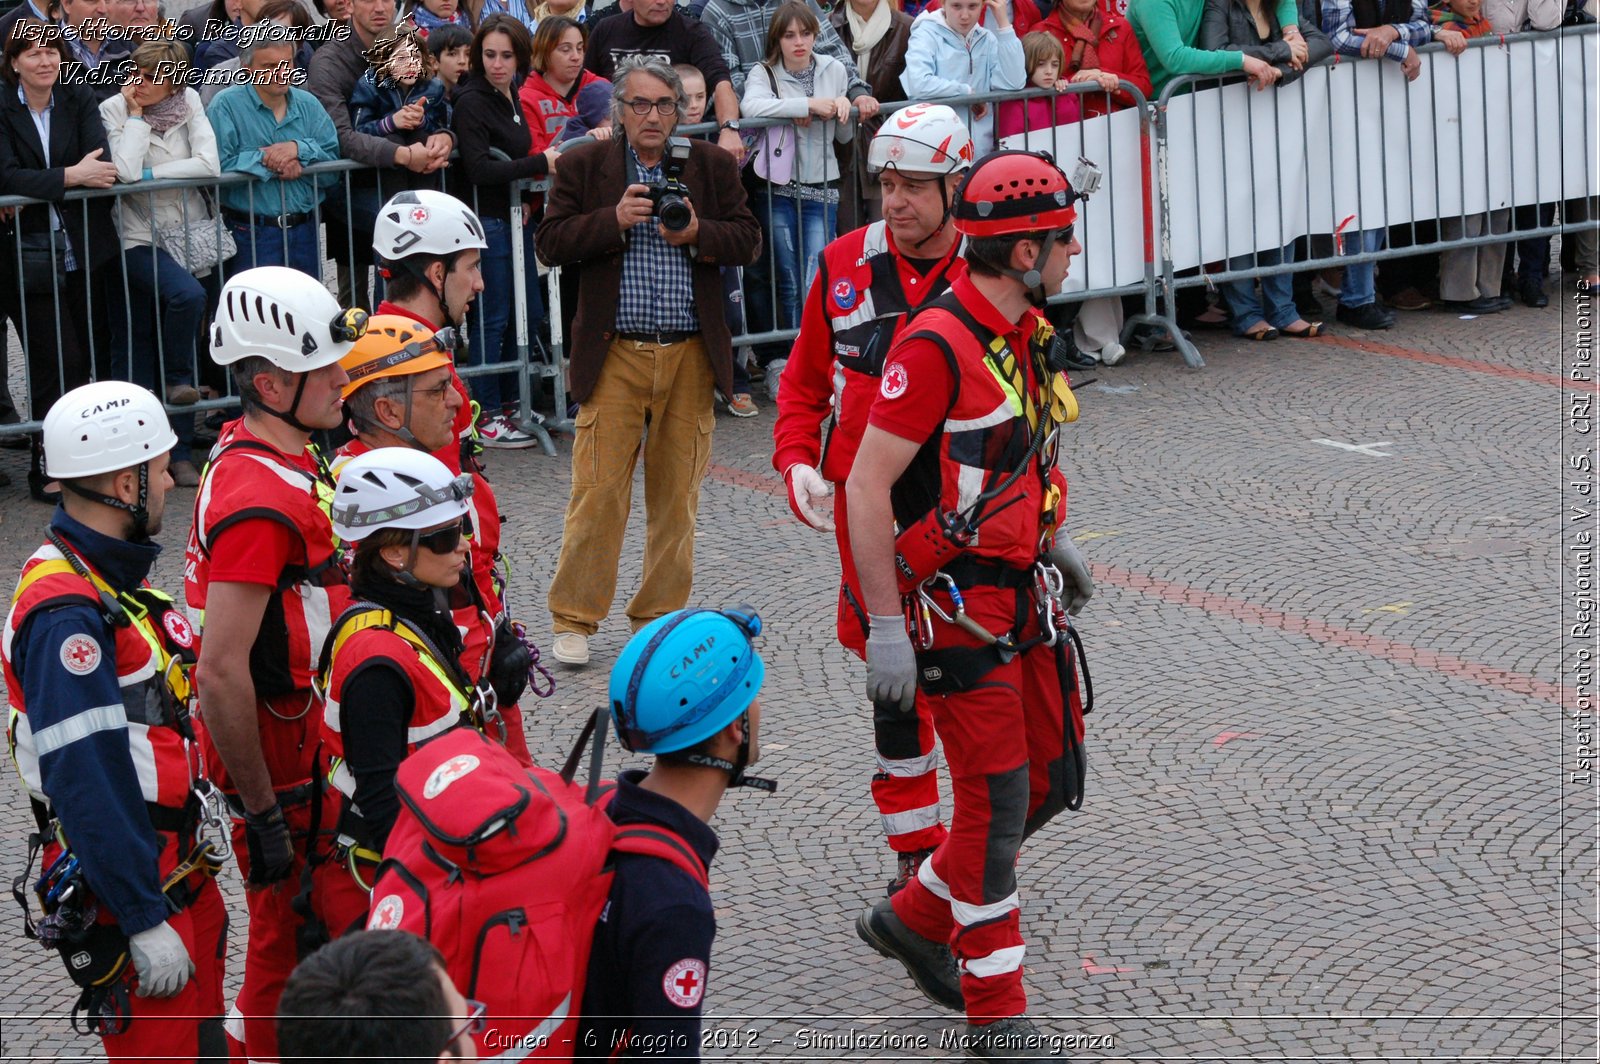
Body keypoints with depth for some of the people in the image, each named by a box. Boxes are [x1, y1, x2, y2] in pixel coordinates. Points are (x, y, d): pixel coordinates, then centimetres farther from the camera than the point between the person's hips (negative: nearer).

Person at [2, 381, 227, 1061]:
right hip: (122, 876, -10)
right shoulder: (65, 614, -23)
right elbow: (85, 780, -26)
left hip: (170, 858, 10)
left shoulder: (113, 576, 11)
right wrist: (144, 920, -25)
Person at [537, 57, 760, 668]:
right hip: (614, 356, -2)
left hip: (691, 355, 2)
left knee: (678, 491, 8)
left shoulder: (713, 166, 9)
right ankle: (574, 619, 5)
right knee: (599, 489, -5)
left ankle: (661, 616, 20)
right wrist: (615, 220, -17)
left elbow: (747, 241, 5)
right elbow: (551, 244, -4)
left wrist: (697, 234, -13)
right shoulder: (584, 167, 4)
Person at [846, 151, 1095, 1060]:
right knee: (997, 798, -4)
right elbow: (868, 485, -21)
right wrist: (884, 629, -21)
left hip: (1025, 590, 9)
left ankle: (915, 919, 30)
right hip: (959, 602, -9)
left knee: (1055, 778, 13)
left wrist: (1053, 543, 20)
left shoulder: (1027, 331, 7)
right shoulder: (938, 346, -21)